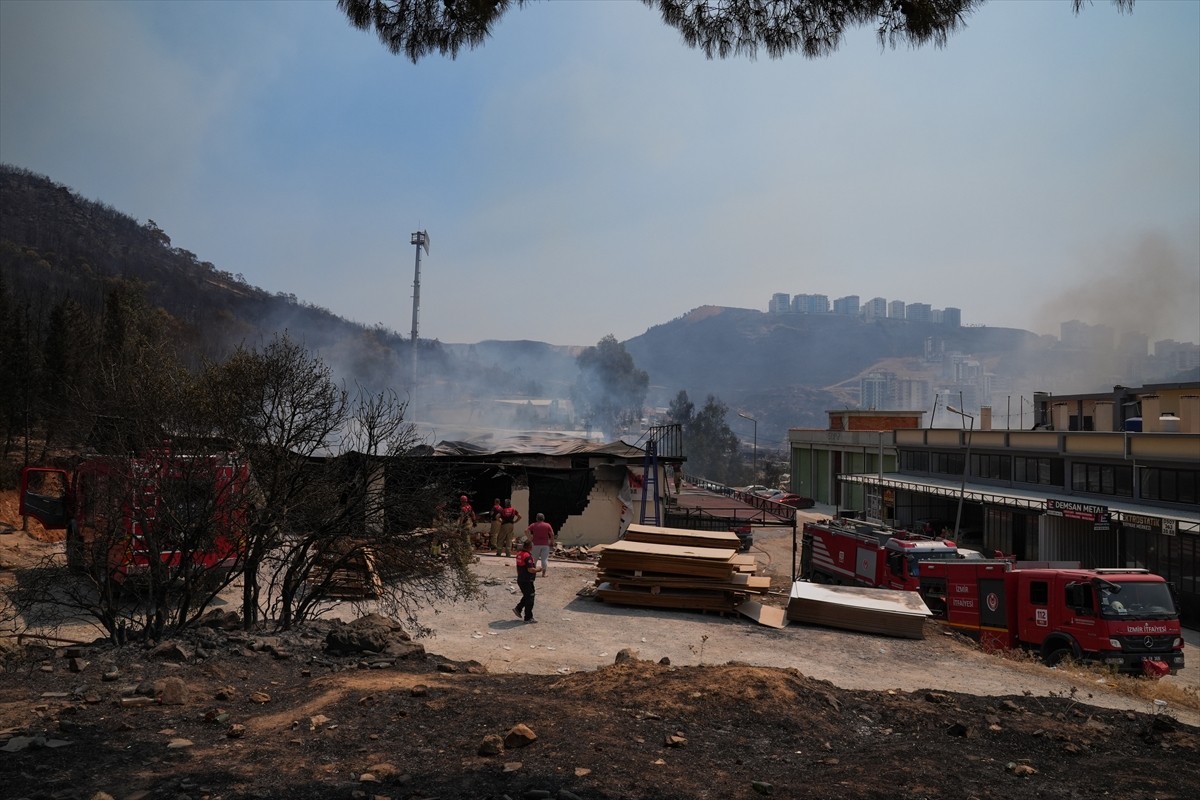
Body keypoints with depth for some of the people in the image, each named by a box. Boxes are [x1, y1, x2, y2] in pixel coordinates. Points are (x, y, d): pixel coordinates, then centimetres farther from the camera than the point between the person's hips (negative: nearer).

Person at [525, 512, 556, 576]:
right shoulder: (548, 525, 4)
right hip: (545, 544, -1)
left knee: (534, 559, 12)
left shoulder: (533, 525, 5)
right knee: (544, 559, 2)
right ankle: (544, 573, 0)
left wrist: (530, 539, -2)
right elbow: (552, 534, -3)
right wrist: (552, 543, 5)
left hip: (536, 544, 1)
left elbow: (526, 531, -8)